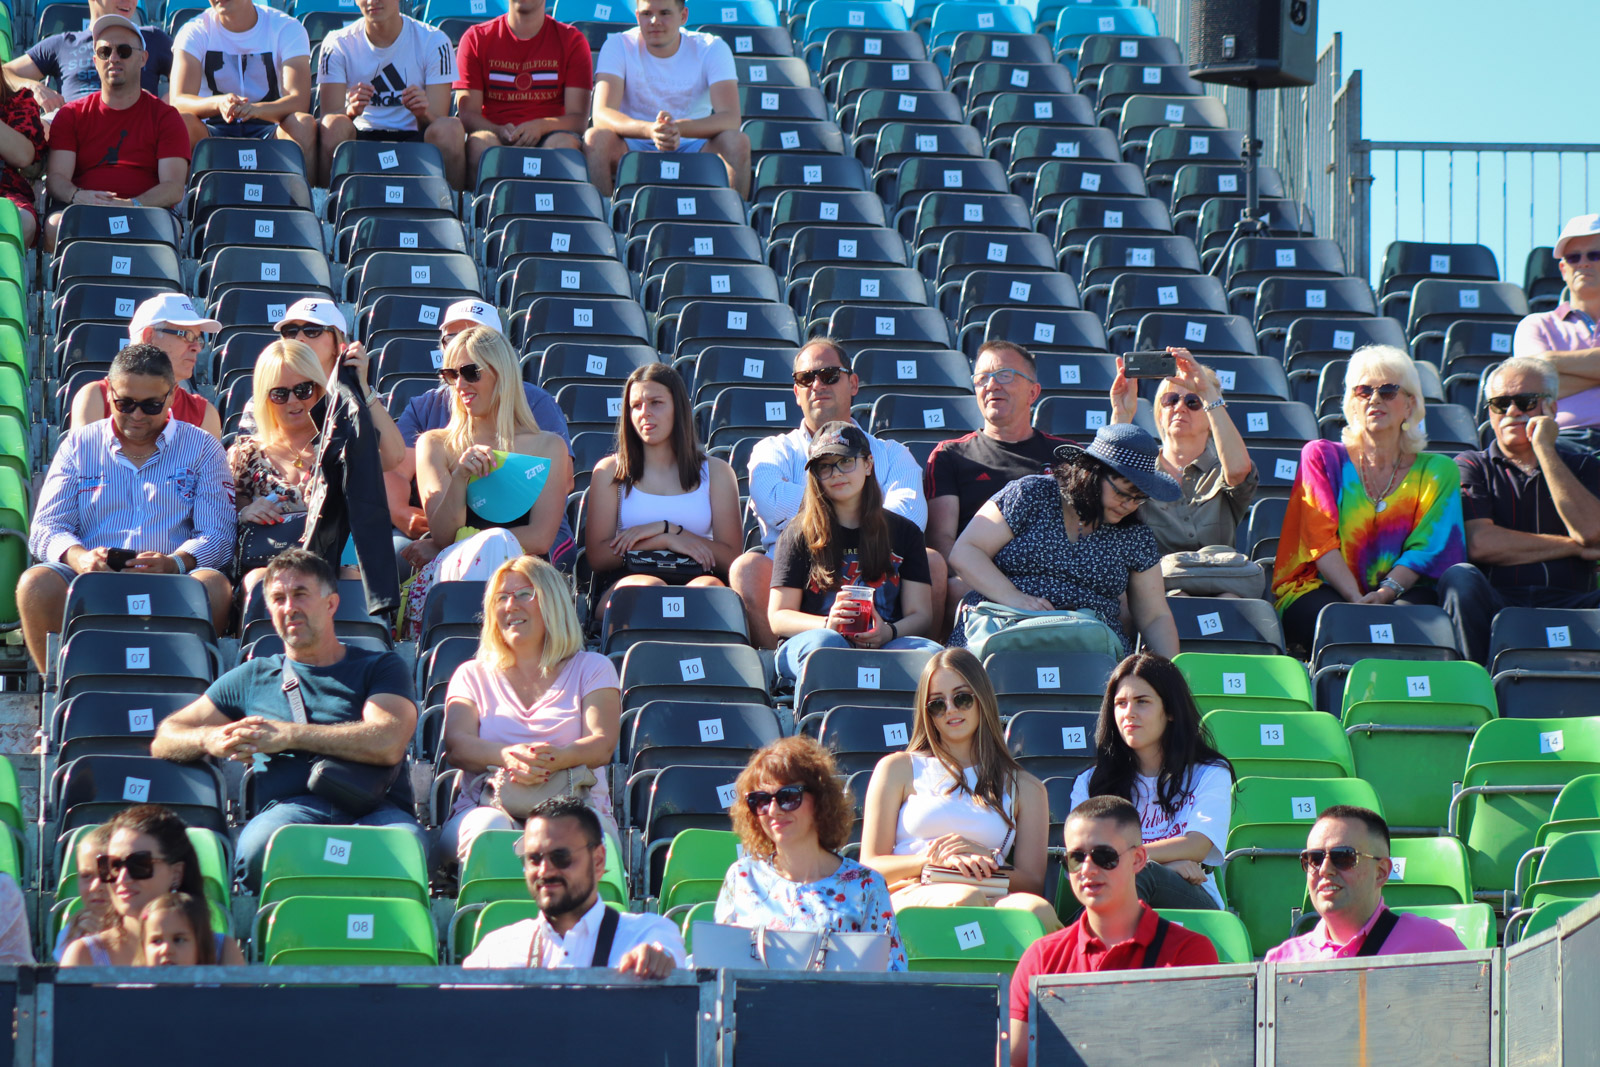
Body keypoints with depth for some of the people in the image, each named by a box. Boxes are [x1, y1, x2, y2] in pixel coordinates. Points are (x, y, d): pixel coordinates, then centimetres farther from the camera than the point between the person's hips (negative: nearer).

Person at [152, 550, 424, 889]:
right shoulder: (252, 678, 29)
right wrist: (211, 740, 1)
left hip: (374, 808, -1)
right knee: (259, 846, -39)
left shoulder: (381, 667, 21)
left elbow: (388, 745, 0)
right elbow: (164, 740, 27)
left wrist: (289, 735, -1)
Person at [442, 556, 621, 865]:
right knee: (489, 828, -38)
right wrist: (507, 757, -22)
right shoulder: (473, 675, 23)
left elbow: (603, 744, 2)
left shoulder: (592, 669, 20)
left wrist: (559, 758, -25)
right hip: (489, 802, 1)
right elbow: (456, 745, 4)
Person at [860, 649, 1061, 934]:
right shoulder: (899, 769, 21)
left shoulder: (1024, 788, 26)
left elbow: (1033, 884, 15)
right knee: (967, 898, -40)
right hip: (909, 897, -1)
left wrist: (982, 857, -6)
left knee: (1038, 911, -38)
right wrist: (937, 859, -9)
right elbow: (870, 867, 11)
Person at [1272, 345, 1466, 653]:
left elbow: (1428, 550, 1)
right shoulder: (1322, 457, 11)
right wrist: (1358, 600, -19)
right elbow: (1321, 541, -2)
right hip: (1322, 591, -1)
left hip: (1401, 593, 1)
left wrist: (1385, 593, -20)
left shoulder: (1437, 471, 14)